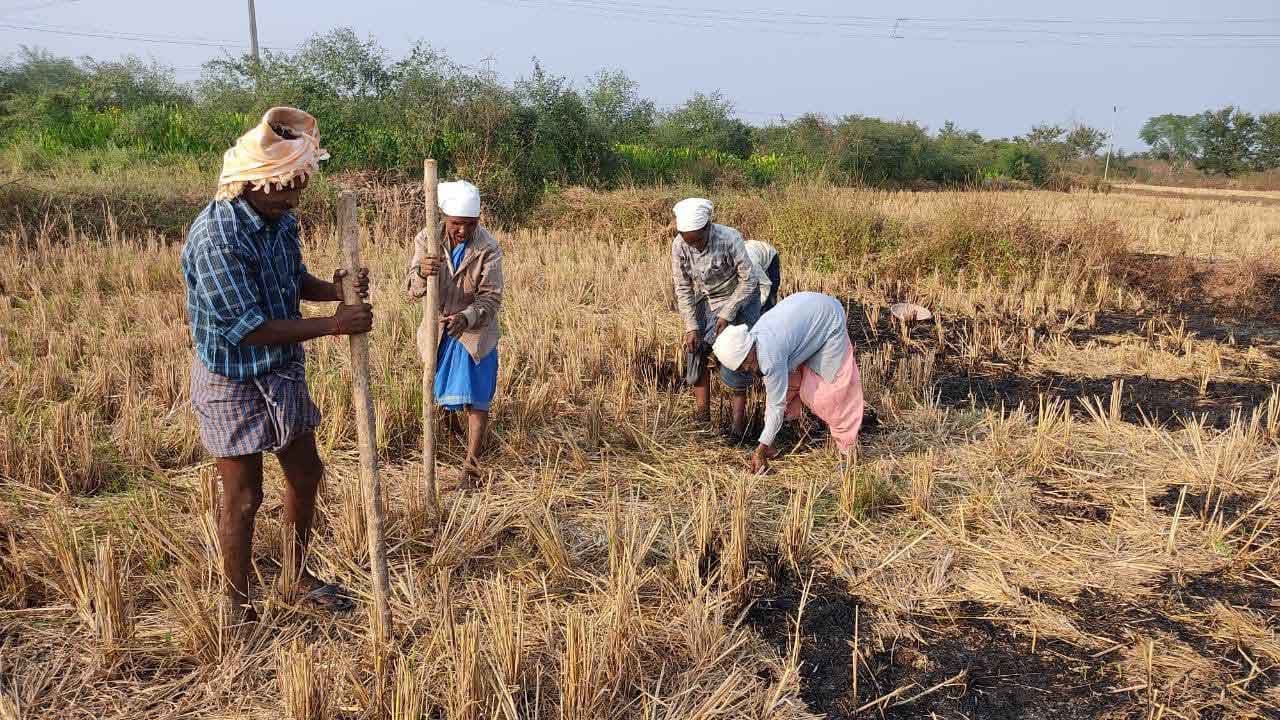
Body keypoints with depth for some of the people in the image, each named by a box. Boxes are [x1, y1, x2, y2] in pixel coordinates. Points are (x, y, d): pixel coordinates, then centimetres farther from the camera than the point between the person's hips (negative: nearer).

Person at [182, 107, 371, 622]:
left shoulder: (281, 220, -2)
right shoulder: (215, 238, -27)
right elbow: (249, 329, -27)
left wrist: (335, 289, -7)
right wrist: (332, 325, -25)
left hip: (284, 372, 8)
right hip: (234, 384, -8)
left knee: (306, 474, 18)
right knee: (242, 498, 4)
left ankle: (301, 576, 39)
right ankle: (240, 610, 24)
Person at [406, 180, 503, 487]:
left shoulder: (488, 249, -19)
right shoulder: (427, 239, -12)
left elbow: (491, 299, -20)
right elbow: (413, 289, -17)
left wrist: (465, 318, -40)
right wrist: (421, 273, -42)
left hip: (475, 332, -3)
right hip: (438, 329, 3)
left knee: (476, 400, -1)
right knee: (441, 392, 22)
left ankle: (471, 464, 8)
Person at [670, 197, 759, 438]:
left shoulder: (729, 238, -32)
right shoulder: (679, 245, -21)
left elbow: (748, 280, -22)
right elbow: (683, 287, -12)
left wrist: (727, 315, -25)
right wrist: (691, 327, -17)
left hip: (739, 297, -4)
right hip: (706, 299, 4)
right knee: (694, 345, -6)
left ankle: (739, 412, -2)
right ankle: (701, 409, 3)